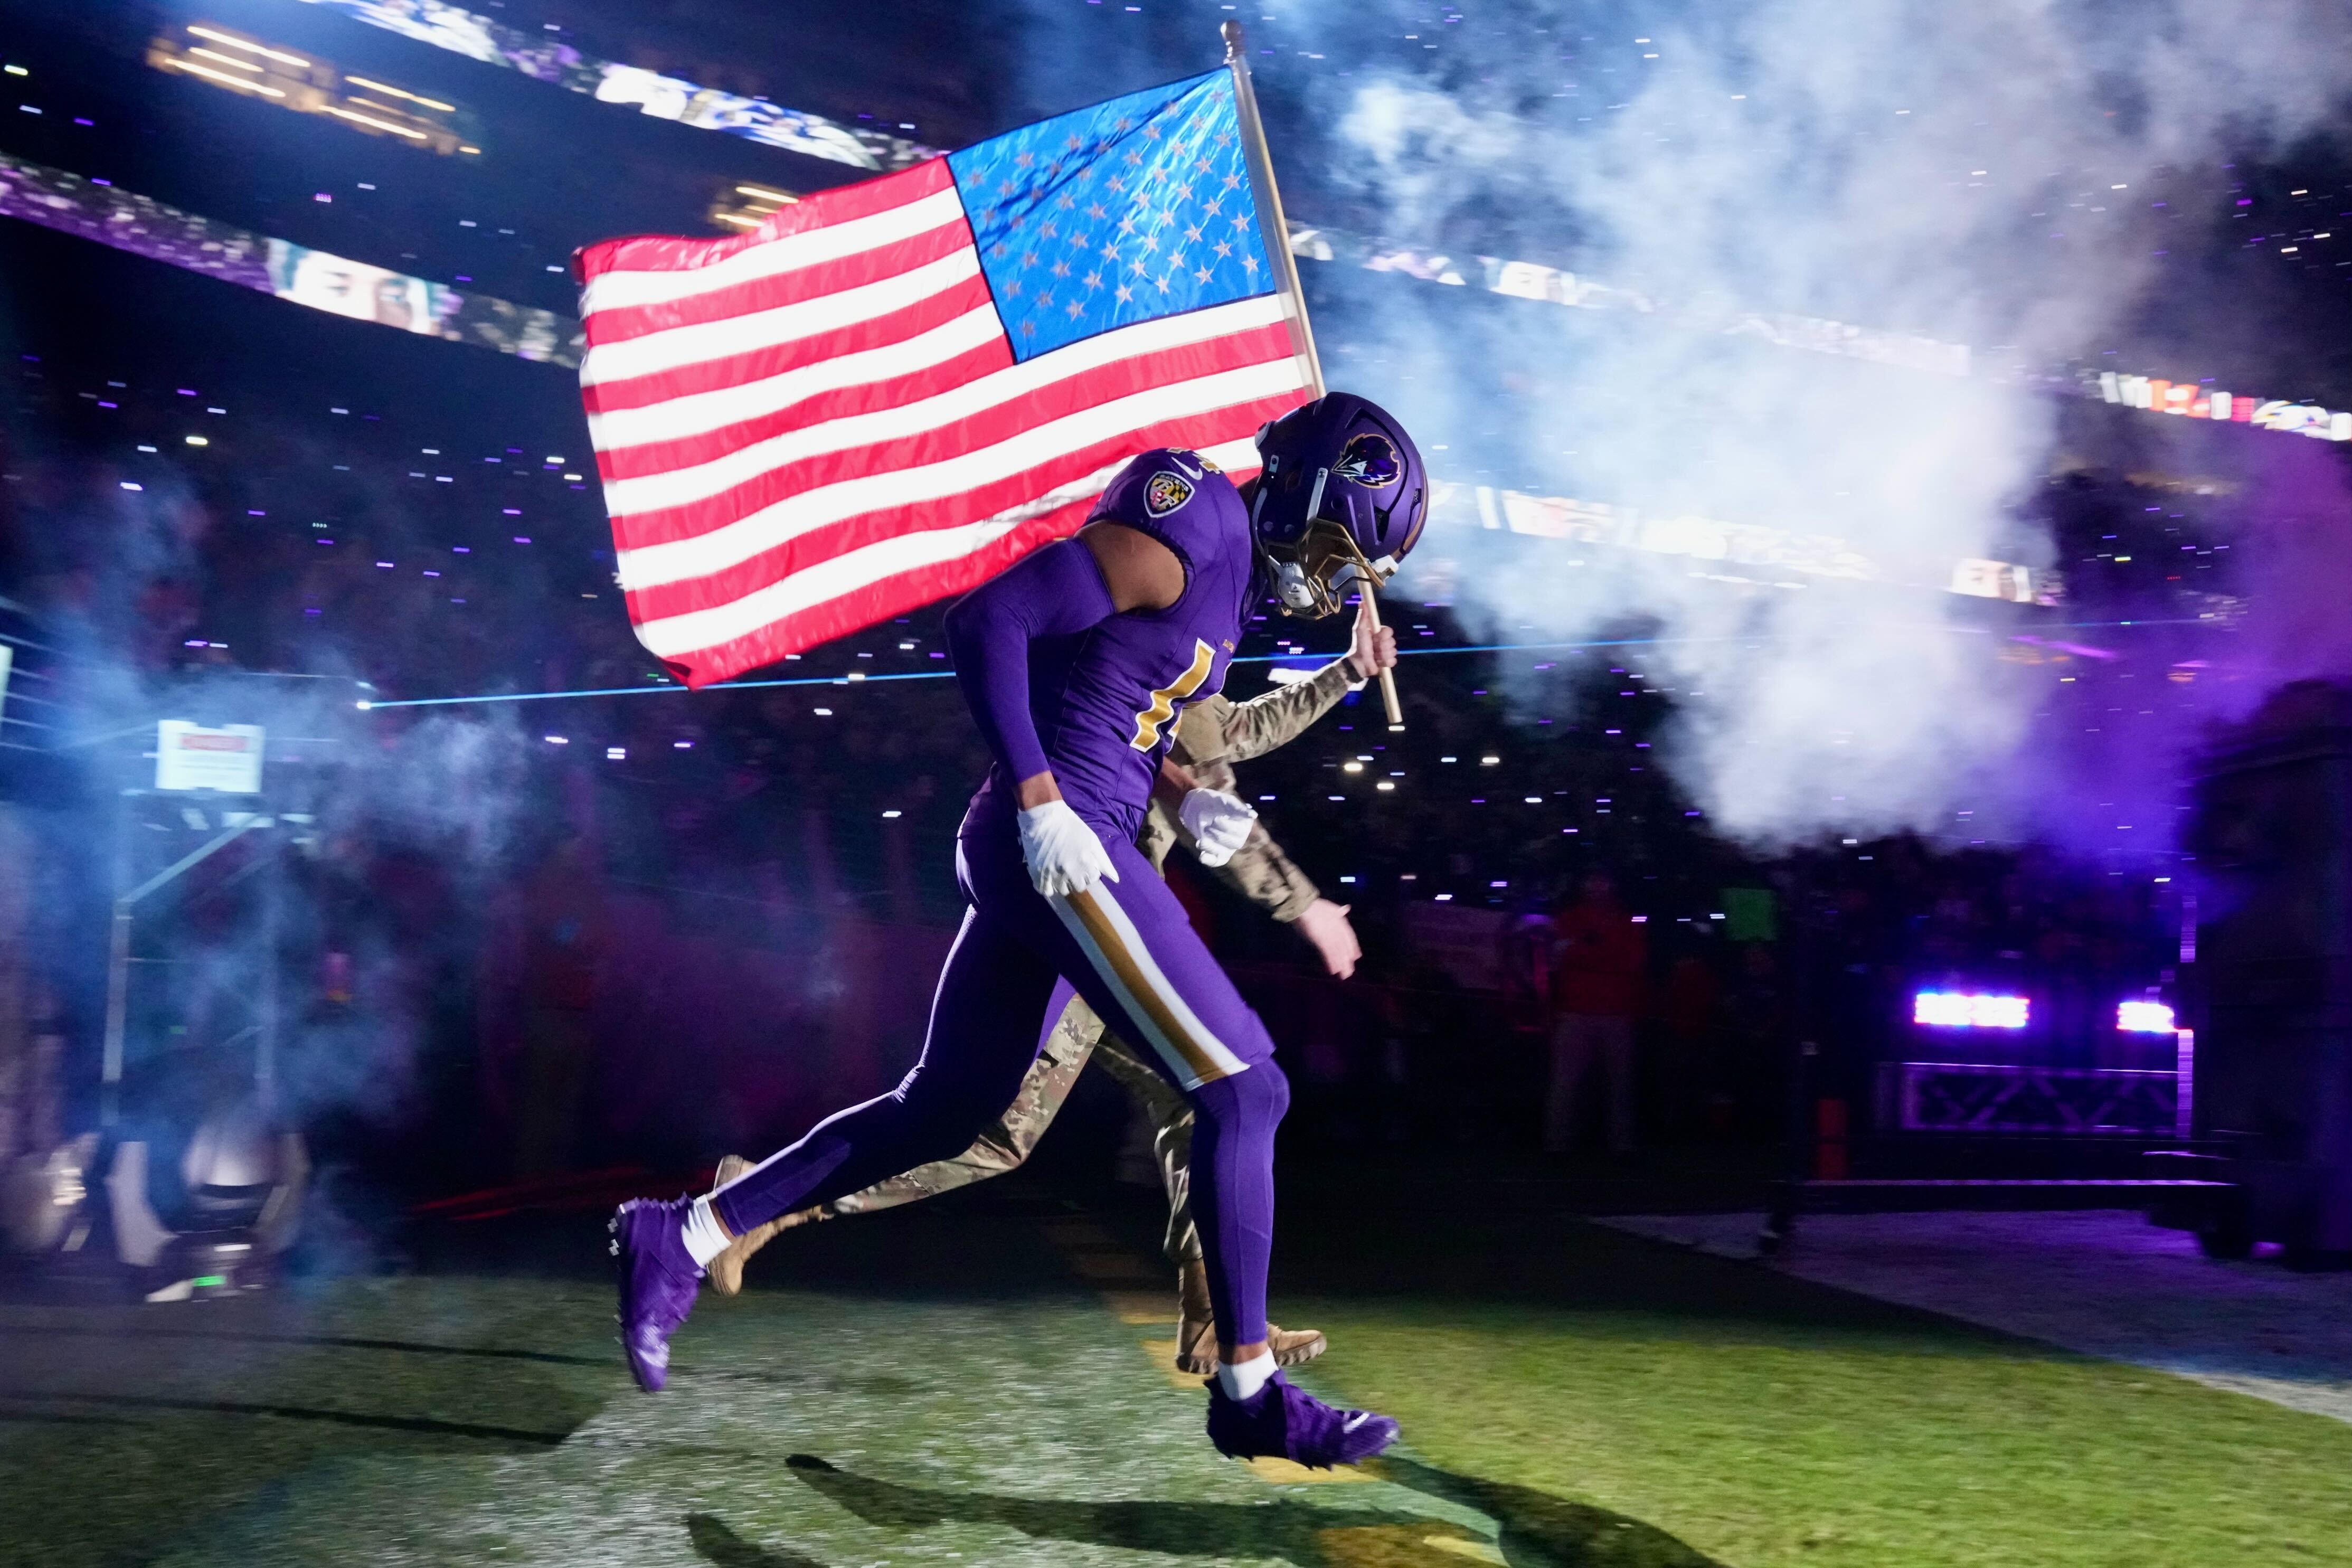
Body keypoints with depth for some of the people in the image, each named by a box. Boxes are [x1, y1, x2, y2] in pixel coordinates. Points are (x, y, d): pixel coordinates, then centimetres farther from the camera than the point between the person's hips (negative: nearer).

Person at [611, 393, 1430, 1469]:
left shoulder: (1227, 572, 18)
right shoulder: (1194, 531, -12)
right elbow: (988, 621, -18)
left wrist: (1183, 801, 10)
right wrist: (1039, 802, -22)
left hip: (1052, 852, 10)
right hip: (1055, 845, -10)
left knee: (942, 1112, 17)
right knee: (1241, 1090, -7)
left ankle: (679, 1238, 23)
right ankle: (1249, 1391, 2)